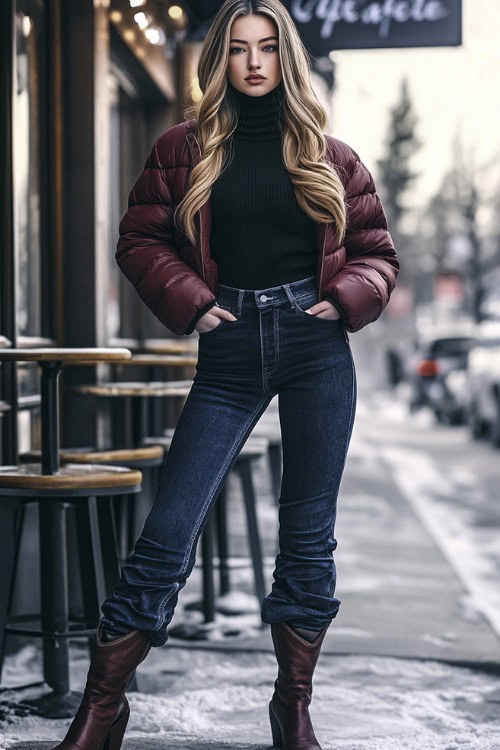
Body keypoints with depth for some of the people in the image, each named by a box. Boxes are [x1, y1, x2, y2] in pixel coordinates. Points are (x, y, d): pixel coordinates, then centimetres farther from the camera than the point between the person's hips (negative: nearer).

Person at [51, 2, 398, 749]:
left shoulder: (328, 155, 8)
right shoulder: (186, 148, 6)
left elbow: (377, 252, 13)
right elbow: (139, 239, 7)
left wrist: (346, 298, -5)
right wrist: (189, 302, -7)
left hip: (316, 345, 1)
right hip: (231, 351, -1)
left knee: (309, 535, 6)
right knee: (169, 530, -5)